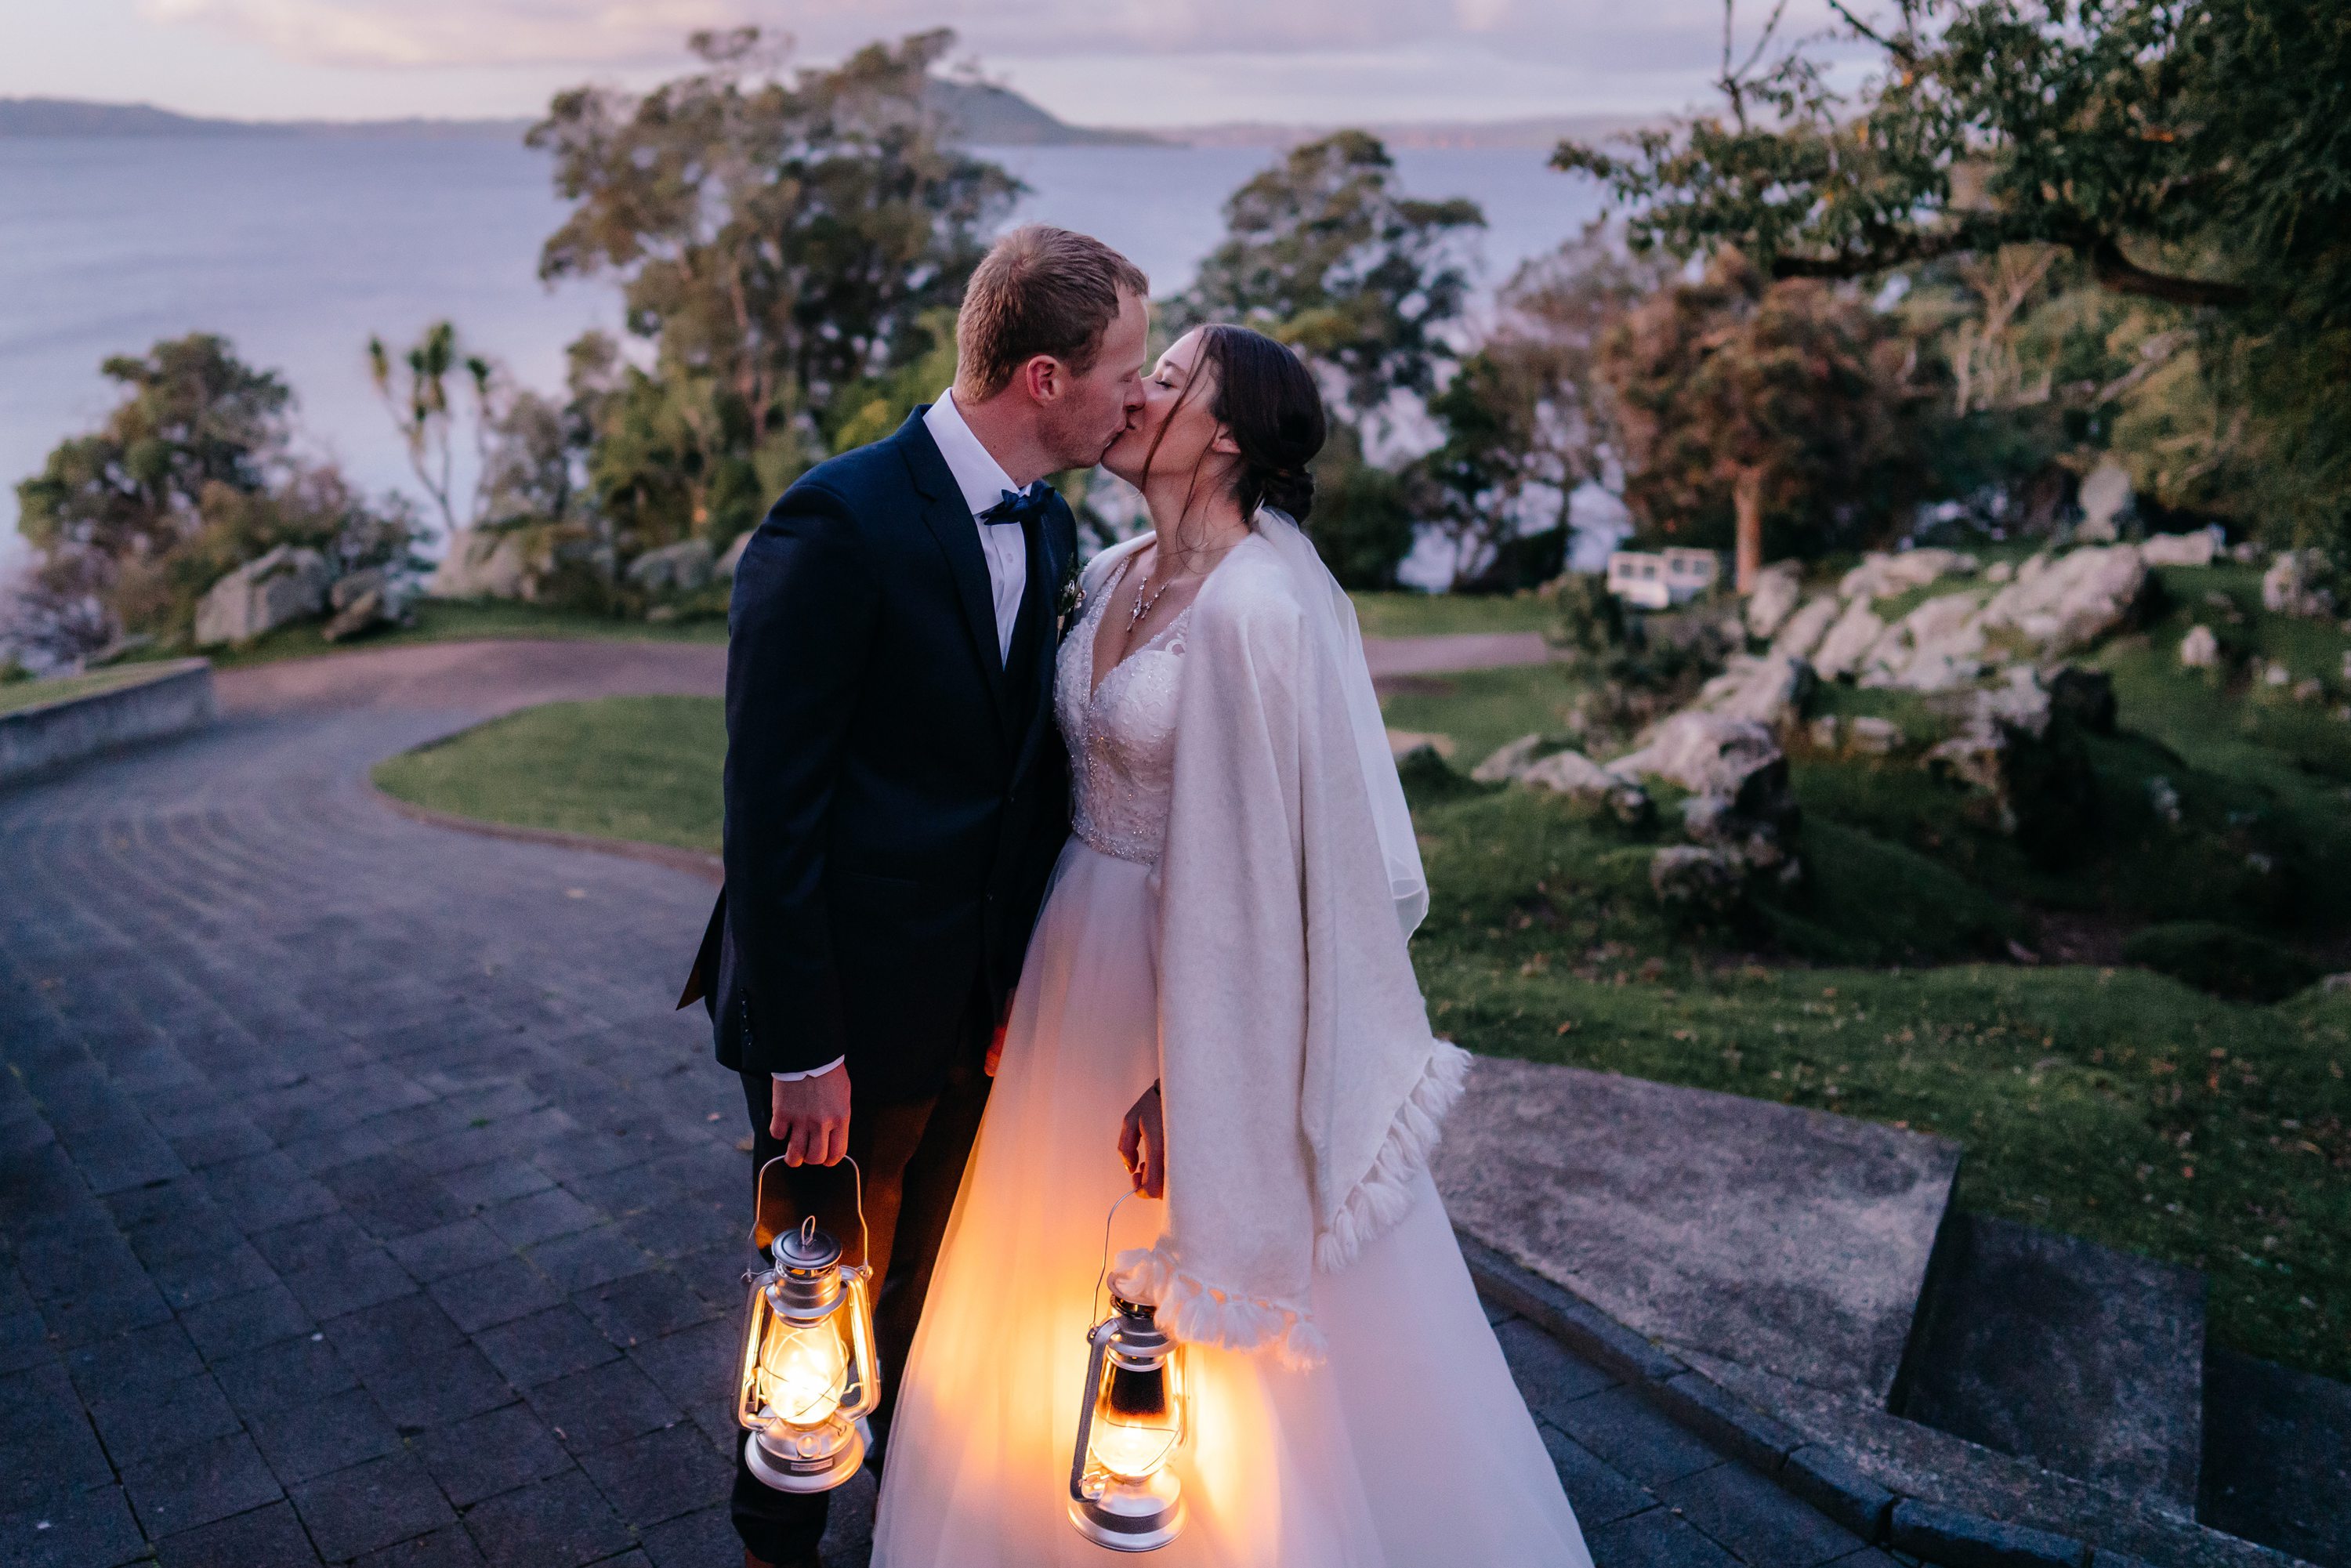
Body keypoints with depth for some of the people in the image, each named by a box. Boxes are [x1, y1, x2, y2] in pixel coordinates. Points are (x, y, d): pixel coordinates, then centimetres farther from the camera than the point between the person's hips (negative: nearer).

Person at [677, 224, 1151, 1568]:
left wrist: (1027, 978, 5)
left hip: (980, 1004, 7)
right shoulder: (839, 524, -21)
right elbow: (769, 802, -21)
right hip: (852, 1011, -6)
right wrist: (802, 1051, -19)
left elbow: (1040, 764, 7)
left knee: (941, 1282, 24)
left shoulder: (1050, 531, 3)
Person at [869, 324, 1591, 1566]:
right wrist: (1024, 978, 14)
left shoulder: (1261, 608, -22)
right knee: (1060, 1278, 25)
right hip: (1079, 959, 9)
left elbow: (1266, 870, -23)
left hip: (1197, 988, -8)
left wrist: (1188, 1082, -19)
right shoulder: (1110, 578, 4)